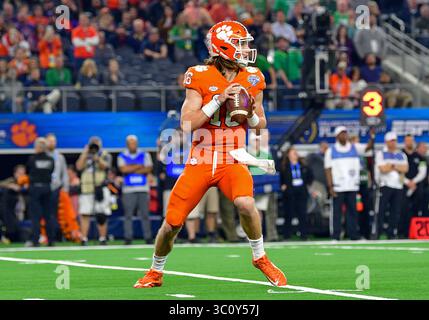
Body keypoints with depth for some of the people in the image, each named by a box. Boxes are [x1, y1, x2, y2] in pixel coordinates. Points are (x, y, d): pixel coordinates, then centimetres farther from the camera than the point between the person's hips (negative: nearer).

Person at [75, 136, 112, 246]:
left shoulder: (105, 155, 7)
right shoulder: (85, 156, 15)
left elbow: (105, 166, -12)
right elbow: (79, 166, -2)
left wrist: (98, 160, -30)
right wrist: (85, 153, -4)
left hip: (100, 189, -2)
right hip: (86, 190, 2)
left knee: (101, 216, 0)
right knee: (84, 215, -4)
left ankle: (102, 239, 7)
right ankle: (84, 240, -4)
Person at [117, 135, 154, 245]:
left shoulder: (145, 155, 10)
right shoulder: (122, 156, 8)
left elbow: (148, 169, -4)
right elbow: (123, 169, -10)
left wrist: (131, 169, -5)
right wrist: (139, 167, -4)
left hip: (143, 189, 1)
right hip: (128, 190, -1)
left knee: (145, 214, -1)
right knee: (128, 215, -5)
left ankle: (148, 238, 2)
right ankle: (128, 238, -4)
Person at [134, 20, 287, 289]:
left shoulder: (252, 79, 3)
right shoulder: (200, 77, -8)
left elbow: (261, 124, 13)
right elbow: (187, 124, -13)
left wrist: (250, 113, -9)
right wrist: (219, 99, -20)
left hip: (232, 162, 1)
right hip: (200, 161, -1)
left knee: (245, 203, -29)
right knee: (172, 224, -1)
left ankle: (261, 258, -5)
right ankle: (155, 273, 27)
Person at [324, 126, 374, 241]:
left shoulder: (354, 148, 9)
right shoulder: (331, 151, 4)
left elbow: (368, 147, -6)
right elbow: (328, 170, 1)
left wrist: (372, 137, -25)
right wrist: (330, 187, -8)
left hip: (352, 187, 2)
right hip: (337, 187, -2)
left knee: (352, 211, 5)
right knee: (337, 211, -2)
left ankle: (353, 234, 8)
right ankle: (335, 236, -1)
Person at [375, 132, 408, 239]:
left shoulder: (402, 155, 16)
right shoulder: (381, 154, 3)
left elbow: (405, 169, 0)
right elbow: (383, 169, -11)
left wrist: (392, 166, -8)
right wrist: (398, 168, -1)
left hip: (398, 186, 4)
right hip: (385, 186, -4)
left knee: (396, 211, 2)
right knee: (381, 210, -9)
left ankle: (392, 234, 7)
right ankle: (377, 233, -9)